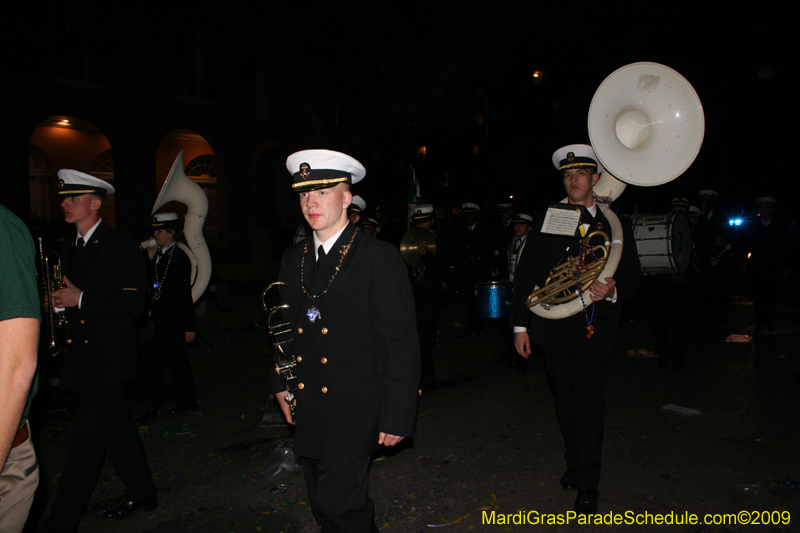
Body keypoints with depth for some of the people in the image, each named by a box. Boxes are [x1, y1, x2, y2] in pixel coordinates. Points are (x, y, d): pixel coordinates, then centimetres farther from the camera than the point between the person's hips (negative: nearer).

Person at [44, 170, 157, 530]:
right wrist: (57, 300, -2)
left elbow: (134, 303, -18)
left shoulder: (121, 247, -11)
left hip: (109, 358, -8)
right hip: (82, 354, 8)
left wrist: (80, 299, -20)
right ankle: (141, 493, 31)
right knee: (116, 426, 17)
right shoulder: (68, 249, 12)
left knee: (87, 438, -5)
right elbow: (68, 293, 20)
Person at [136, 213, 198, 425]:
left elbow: (186, 294, -15)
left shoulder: (180, 257, -13)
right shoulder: (159, 255, 10)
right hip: (161, 316, 8)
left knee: (153, 361, -7)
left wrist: (189, 327, -15)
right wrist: (150, 260, -1)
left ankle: (153, 408, 4)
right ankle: (187, 399, 26)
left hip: (173, 318, -8)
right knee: (176, 359, 15)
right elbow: (151, 284, 11)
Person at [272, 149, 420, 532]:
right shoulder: (293, 258, 8)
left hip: (352, 412, -6)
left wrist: (396, 416, -12)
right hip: (306, 411, 6)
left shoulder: (379, 258, -10)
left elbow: (401, 343, -11)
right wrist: (280, 384, 14)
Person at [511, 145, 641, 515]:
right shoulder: (546, 222, 4)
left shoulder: (613, 224, 5)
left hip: (595, 327, -1)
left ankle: (588, 484, 10)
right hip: (554, 327, 1)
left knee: (588, 400, -3)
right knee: (564, 398, 12)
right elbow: (526, 273, 1)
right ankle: (574, 463, 34)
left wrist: (613, 290, -16)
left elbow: (632, 274, 7)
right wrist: (520, 324, -3)